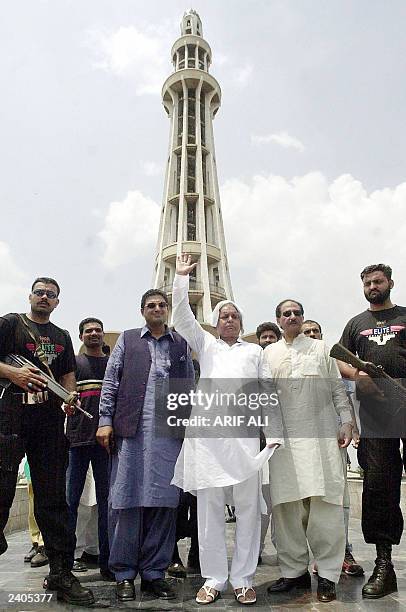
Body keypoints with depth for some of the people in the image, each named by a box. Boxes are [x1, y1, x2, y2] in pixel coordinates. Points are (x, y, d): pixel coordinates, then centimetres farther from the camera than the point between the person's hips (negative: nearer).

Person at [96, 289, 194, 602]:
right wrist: (106, 420, -1)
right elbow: (111, 381, 8)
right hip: (131, 430, -1)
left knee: (164, 500, 3)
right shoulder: (127, 339, 13)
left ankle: (154, 572, 15)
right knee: (127, 498, 2)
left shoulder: (181, 344, 15)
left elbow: (190, 387, 13)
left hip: (169, 432, 1)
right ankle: (124, 574, 15)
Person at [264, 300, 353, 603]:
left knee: (325, 504, -3)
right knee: (286, 505, 3)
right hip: (282, 438, 1)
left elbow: (338, 389, 11)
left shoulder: (321, 349, 14)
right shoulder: (269, 354, 15)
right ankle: (294, 570, 17)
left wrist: (346, 422, 2)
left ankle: (328, 575, 9)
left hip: (321, 435, -1)